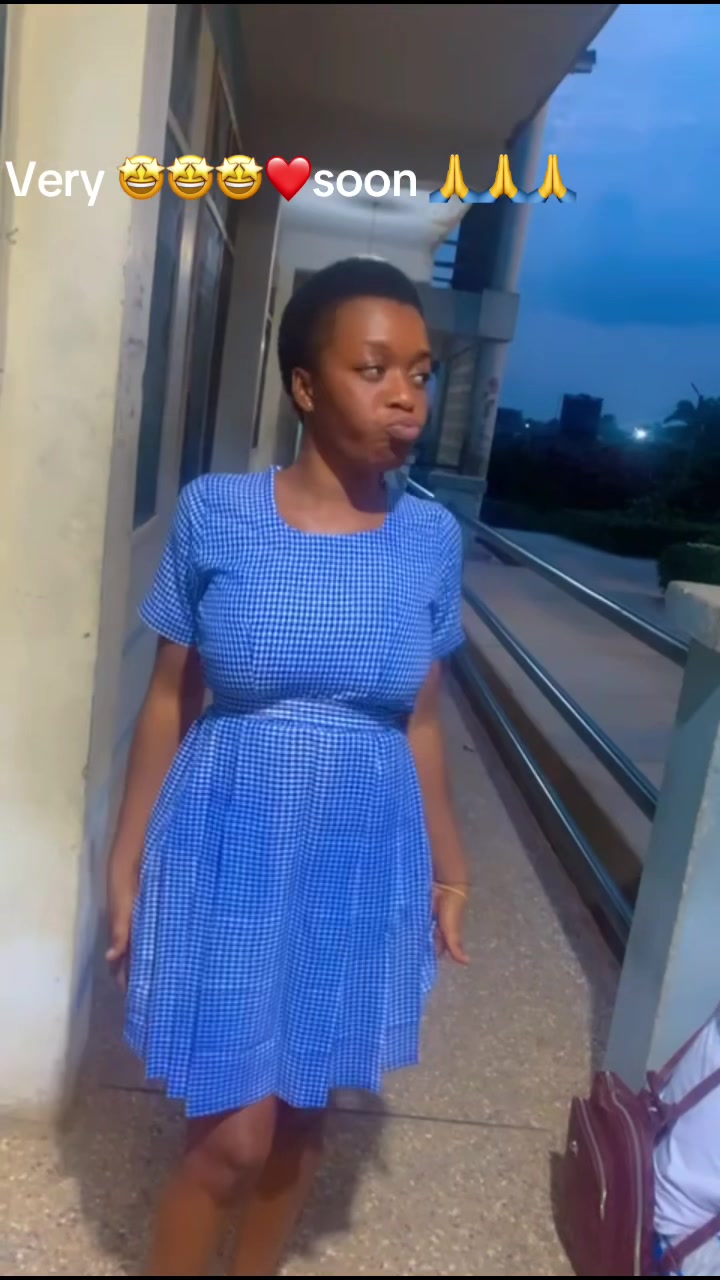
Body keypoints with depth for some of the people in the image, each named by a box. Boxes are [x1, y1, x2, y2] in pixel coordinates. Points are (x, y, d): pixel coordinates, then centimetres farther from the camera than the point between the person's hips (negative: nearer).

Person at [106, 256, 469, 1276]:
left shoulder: (432, 540, -5)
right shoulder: (214, 514, -11)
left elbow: (421, 721, 3)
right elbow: (169, 701, -4)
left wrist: (449, 867, 9)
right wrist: (126, 862, -1)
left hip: (364, 863, 3)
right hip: (228, 854, -2)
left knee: (301, 1116, 20)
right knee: (233, 1137, 6)